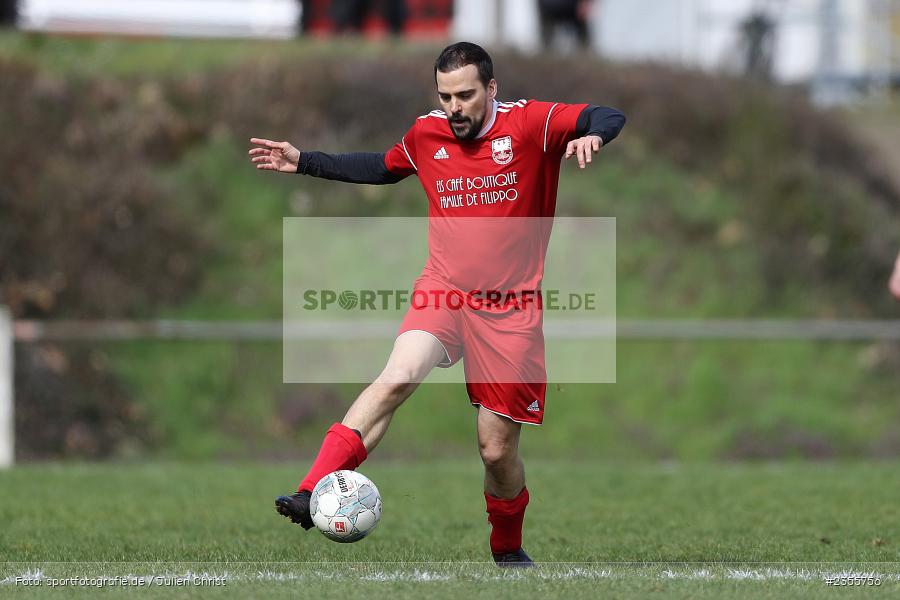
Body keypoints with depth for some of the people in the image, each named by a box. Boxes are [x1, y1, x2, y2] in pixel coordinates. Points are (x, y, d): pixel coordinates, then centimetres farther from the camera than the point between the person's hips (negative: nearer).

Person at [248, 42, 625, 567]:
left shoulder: (531, 124, -6)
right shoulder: (426, 134, 5)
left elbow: (611, 118, -9)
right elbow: (384, 168, 25)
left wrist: (592, 135, -32)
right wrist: (303, 163, 24)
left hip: (509, 310, -1)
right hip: (443, 289, 1)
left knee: (498, 450, 3)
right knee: (398, 377, -28)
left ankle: (509, 550, 31)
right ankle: (312, 496, -37)